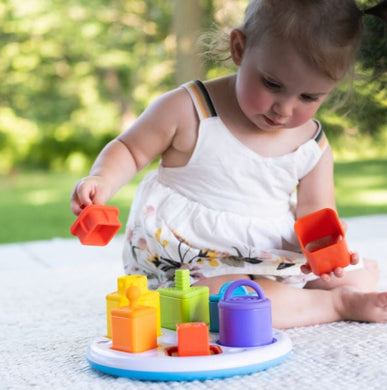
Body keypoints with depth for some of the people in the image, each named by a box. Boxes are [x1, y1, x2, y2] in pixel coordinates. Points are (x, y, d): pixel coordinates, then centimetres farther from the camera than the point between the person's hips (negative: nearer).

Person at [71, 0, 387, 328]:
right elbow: (129, 150, -2)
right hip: (180, 264, -4)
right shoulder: (187, 110, -12)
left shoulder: (313, 149, -1)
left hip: (271, 266, 4)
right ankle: (335, 304, -21)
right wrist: (102, 182, -22)